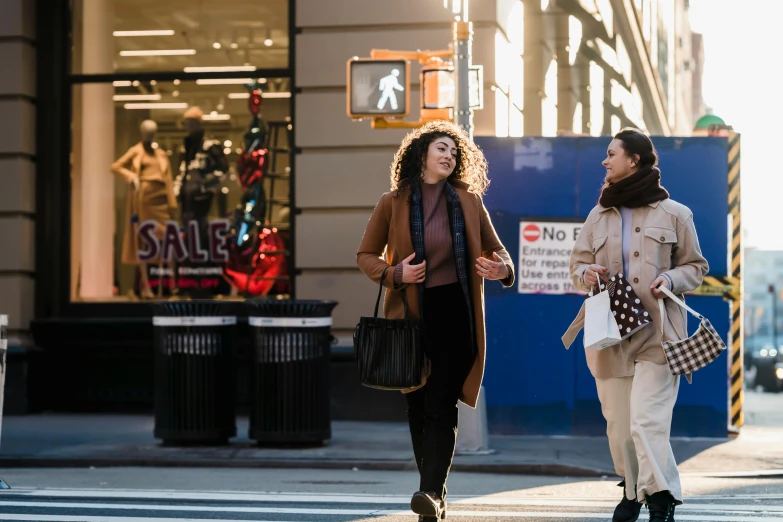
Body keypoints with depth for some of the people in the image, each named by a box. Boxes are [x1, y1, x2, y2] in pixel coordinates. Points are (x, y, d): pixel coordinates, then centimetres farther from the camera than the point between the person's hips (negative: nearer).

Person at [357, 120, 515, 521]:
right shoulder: (393, 203, 3)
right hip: (411, 314, 1)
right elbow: (366, 255, 9)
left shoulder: (468, 201, 7)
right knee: (418, 407, 6)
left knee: (441, 407, -10)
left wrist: (503, 268, -8)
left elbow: (494, 248, 15)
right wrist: (394, 274, -11)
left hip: (455, 312, -1)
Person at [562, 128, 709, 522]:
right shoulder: (599, 215, 14)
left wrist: (671, 279, -12)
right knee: (618, 423, 7)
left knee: (647, 422, -16)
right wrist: (587, 273, -4)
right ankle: (632, 489, 27)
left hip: (657, 333, -4)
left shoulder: (673, 214, 2)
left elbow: (695, 266, 8)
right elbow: (578, 264, 20)